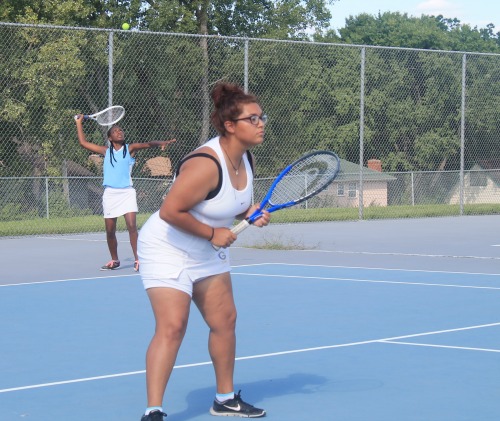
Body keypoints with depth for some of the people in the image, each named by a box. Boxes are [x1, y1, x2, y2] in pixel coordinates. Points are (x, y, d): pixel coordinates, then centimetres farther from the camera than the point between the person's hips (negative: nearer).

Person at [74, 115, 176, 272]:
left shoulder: (130, 149, 5)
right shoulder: (106, 151, 11)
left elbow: (147, 144, -11)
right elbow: (83, 142, 17)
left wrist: (161, 143, -30)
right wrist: (79, 123, 19)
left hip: (126, 192, -3)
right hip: (110, 193, 3)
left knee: (132, 225, -16)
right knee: (110, 230, 5)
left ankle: (137, 259, -13)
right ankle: (114, 260, 21)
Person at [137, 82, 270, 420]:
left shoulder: (246, 161, -1)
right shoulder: (206, 165, -30)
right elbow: (171, 212, -32)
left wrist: (252, 212, -5)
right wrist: (212, 233, -23)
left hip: (208, 252, 9)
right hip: (167, 249, -9)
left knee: (225, 320, 13)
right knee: (172, 327, -17)